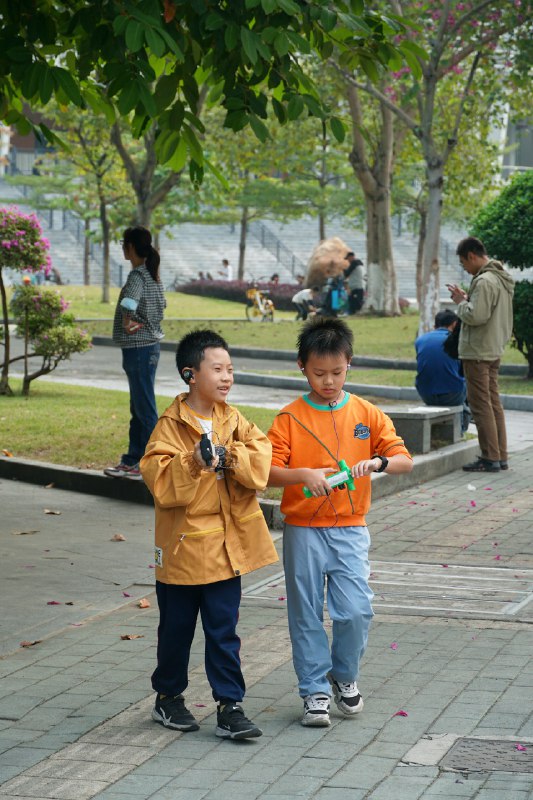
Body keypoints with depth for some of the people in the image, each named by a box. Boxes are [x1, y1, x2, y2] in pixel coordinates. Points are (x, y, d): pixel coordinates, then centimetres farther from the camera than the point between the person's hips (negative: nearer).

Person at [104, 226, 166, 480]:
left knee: (145, 408, -3)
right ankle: (132, 461, 25)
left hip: (138, 349, -10)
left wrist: (127, 322, -21)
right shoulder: (153, 275, 11)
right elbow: (161, 304, 25)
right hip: (150, 344, 10)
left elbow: (129, 302, -37)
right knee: (138, 409, 16)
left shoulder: (137, 276, -18)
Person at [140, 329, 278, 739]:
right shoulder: (171, 425, -10)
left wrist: (229, 457, -20)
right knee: (176, 628, 12)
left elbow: (261, 457, -7)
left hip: (226, 545, 3)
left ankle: (230, 705, 12)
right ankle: (168, 697, 29)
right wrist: (194, 463, -30)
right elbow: (159, 479, -18)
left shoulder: (233, 420, 5)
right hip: (183, 546, -3)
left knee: (224, 629, 6)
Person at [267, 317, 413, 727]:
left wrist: (377, 461, -22)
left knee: (356, 610, -7)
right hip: (303, 529, 0)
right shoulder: (291, 417, -2)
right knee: (307, 614, 4)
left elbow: (405, 460, -2)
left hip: (350, 529, 1)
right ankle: (316, 690, 18)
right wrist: (303, 474, -26)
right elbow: (269, 471, -8)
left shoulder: (367, 414, 2)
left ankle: (344, 675, 20)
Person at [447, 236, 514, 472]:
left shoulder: (484, 281, -18)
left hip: (477, 352, -10)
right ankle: (500, 456, 16)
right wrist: (468, 298, 9)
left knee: (481, 404, -5)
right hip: (494, 350, 10)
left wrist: (461, 302, -7)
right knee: (494, 403, 13)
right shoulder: (502, 279, 14)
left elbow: (475, 316, -24)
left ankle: (490, 457, -4)